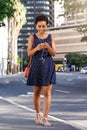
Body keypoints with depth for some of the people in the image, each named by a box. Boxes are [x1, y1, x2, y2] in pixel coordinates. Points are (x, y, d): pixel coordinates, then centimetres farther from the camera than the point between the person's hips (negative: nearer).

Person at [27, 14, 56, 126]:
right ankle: (37, 114, 28)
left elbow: (54, 54, -2)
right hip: (37, 67, 0)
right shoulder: (32, 37, 2)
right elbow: (29, 53, -4)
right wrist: (37, 48, -24)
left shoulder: (51, 37, 5)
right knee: (36, 92, 9)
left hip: (48, 67, 0)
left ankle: (44, 118, -8)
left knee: (47, 93, -9)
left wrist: (48, 47, -23)